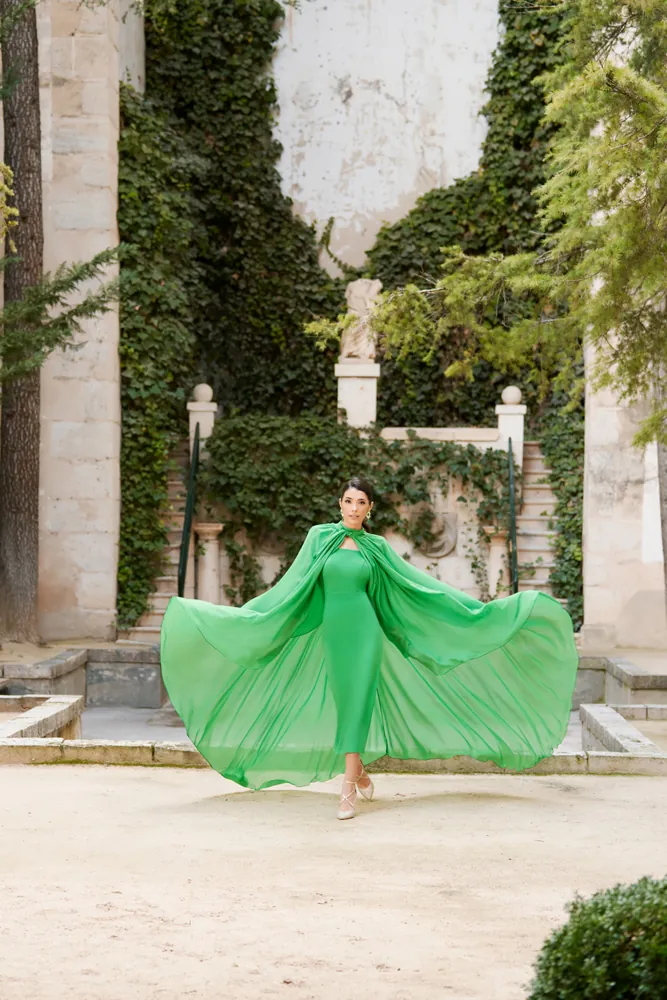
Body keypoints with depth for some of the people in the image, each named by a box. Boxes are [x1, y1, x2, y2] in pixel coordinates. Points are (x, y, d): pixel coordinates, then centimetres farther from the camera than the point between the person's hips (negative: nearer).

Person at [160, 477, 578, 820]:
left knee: (357, 705, -12)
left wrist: (476, 610, 6)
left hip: (364, 632, -1)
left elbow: (420, 584, 9)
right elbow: (293, 586, 9)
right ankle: (360, 773, 30)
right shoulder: (319, 537, 7)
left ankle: (348, 789, -13)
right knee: (344, 706, 6)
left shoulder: (377, 548, 7)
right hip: (332, 635, 1)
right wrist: (243, 615, 6)